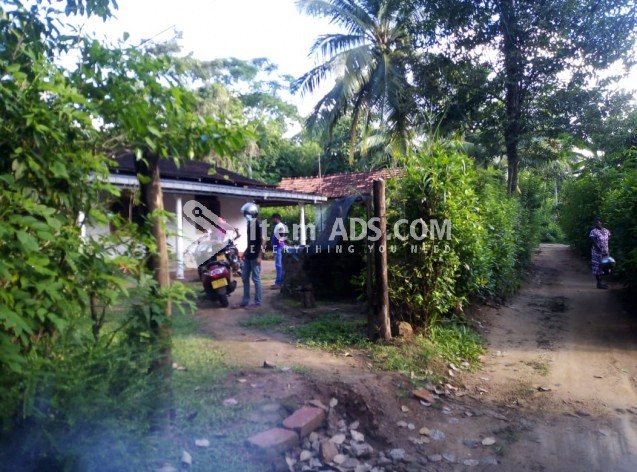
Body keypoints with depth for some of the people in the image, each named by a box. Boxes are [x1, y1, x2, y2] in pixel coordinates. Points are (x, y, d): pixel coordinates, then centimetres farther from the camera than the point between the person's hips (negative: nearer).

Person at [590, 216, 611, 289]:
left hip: (605, 252, 6)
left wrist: (607, 251, 3)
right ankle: (599, 284, 5)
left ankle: (600, 282, 23)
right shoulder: (593, 232, -12)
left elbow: (608, 241, 11)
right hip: (597, 252, -6)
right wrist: (601, 251, -23)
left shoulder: (606, 231, 7)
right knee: (598, 267, -2)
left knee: (604, 267, 12)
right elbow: (594, 243, -17)